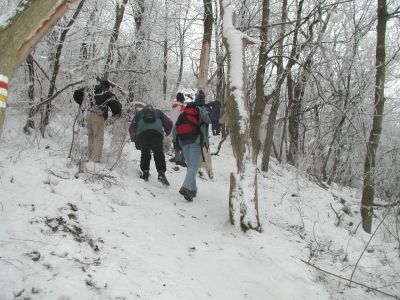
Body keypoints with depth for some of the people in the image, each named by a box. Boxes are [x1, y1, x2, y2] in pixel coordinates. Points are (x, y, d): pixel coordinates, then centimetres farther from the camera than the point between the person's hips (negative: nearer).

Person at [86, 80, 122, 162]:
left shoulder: (92, 91, 12)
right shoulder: (108, 93, -6)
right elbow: (117, 104, -7)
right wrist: (116, 114, 9)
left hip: (89, 115, 6)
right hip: (99, 116, -6)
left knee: (91, 136, 18)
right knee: (98, 138, 0)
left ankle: (90, 156, 22)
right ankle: (96, 158, -5)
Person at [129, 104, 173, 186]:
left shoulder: (139, 113, 34)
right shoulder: (158, 112, 36)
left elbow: (132, 128, 25)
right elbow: (169, 123, 26)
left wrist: (134, 139, 36)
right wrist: (167, 132, 43)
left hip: (142, 133, 1)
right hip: (157, 132, 0)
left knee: (145, 153, 14)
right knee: (159, 154, -3)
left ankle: (145, 172, 6)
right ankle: (161, 173, -18)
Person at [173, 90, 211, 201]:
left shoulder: (185, 110, 19)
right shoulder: (202, 109, 4)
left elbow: (176, 126, 15)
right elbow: (208, 120, -17)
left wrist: (175, 140, 18)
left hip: (183, 141, 5)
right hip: (196, 141, -5)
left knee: (190, 165, 16)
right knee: (194, 166, -8)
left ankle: (193, 189, 14)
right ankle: (186, 187, -26)